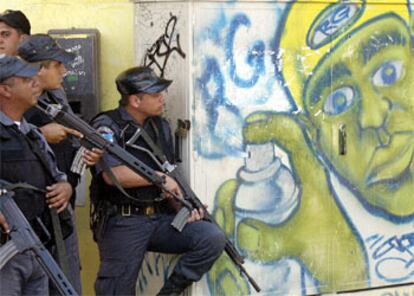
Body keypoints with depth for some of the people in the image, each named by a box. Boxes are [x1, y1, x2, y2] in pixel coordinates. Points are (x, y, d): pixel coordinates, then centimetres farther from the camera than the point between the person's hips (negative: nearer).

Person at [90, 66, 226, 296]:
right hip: (122, 222, -6)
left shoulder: (160, 126, 14)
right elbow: (113, 174, -23)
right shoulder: (107, 126, -7)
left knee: (213, 238, -14)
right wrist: (159, 178, -14)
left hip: (160, 218, 6)